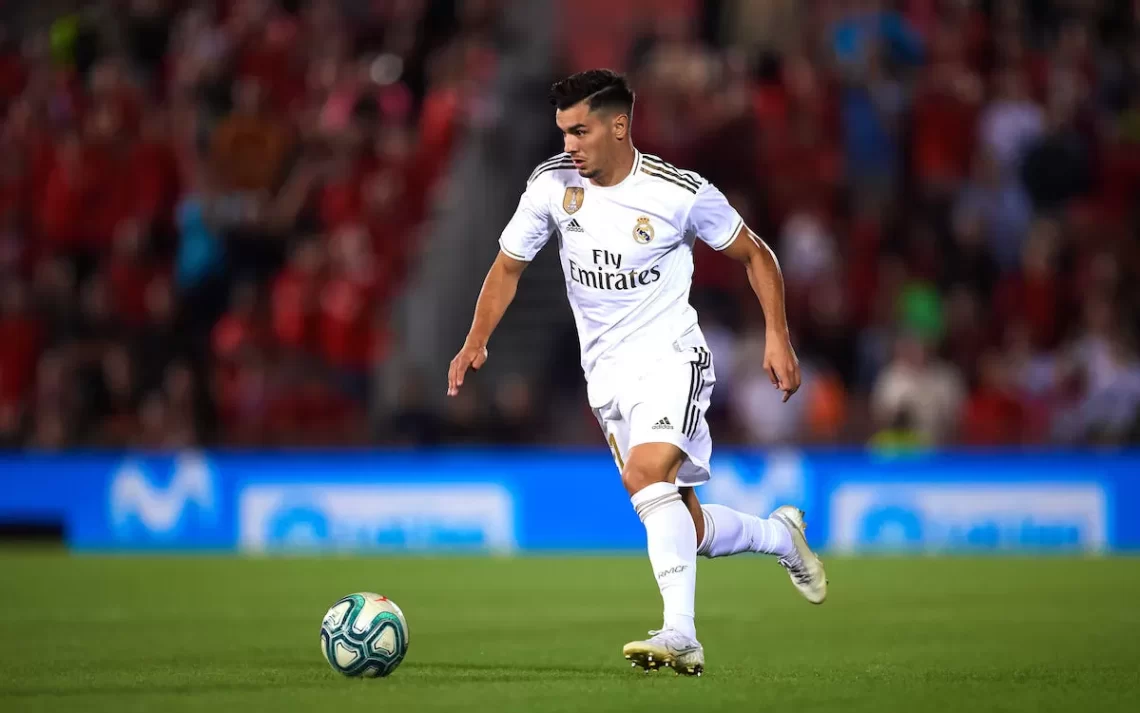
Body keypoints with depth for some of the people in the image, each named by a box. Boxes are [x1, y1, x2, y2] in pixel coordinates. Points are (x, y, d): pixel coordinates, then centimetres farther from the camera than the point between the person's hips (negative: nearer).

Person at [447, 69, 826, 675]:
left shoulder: (682, 194, -12)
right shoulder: (551, 184, -2)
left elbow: (754, 256, 2)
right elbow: (508, 266, 9)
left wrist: (777, 337, -5)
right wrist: (476, 342, -4)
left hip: (673, 357, -5)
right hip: (606, 372, 5)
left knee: (648, 473, -31)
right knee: (685, 528, 5)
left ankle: (681, 635, -35)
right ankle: (780, 535, 36)